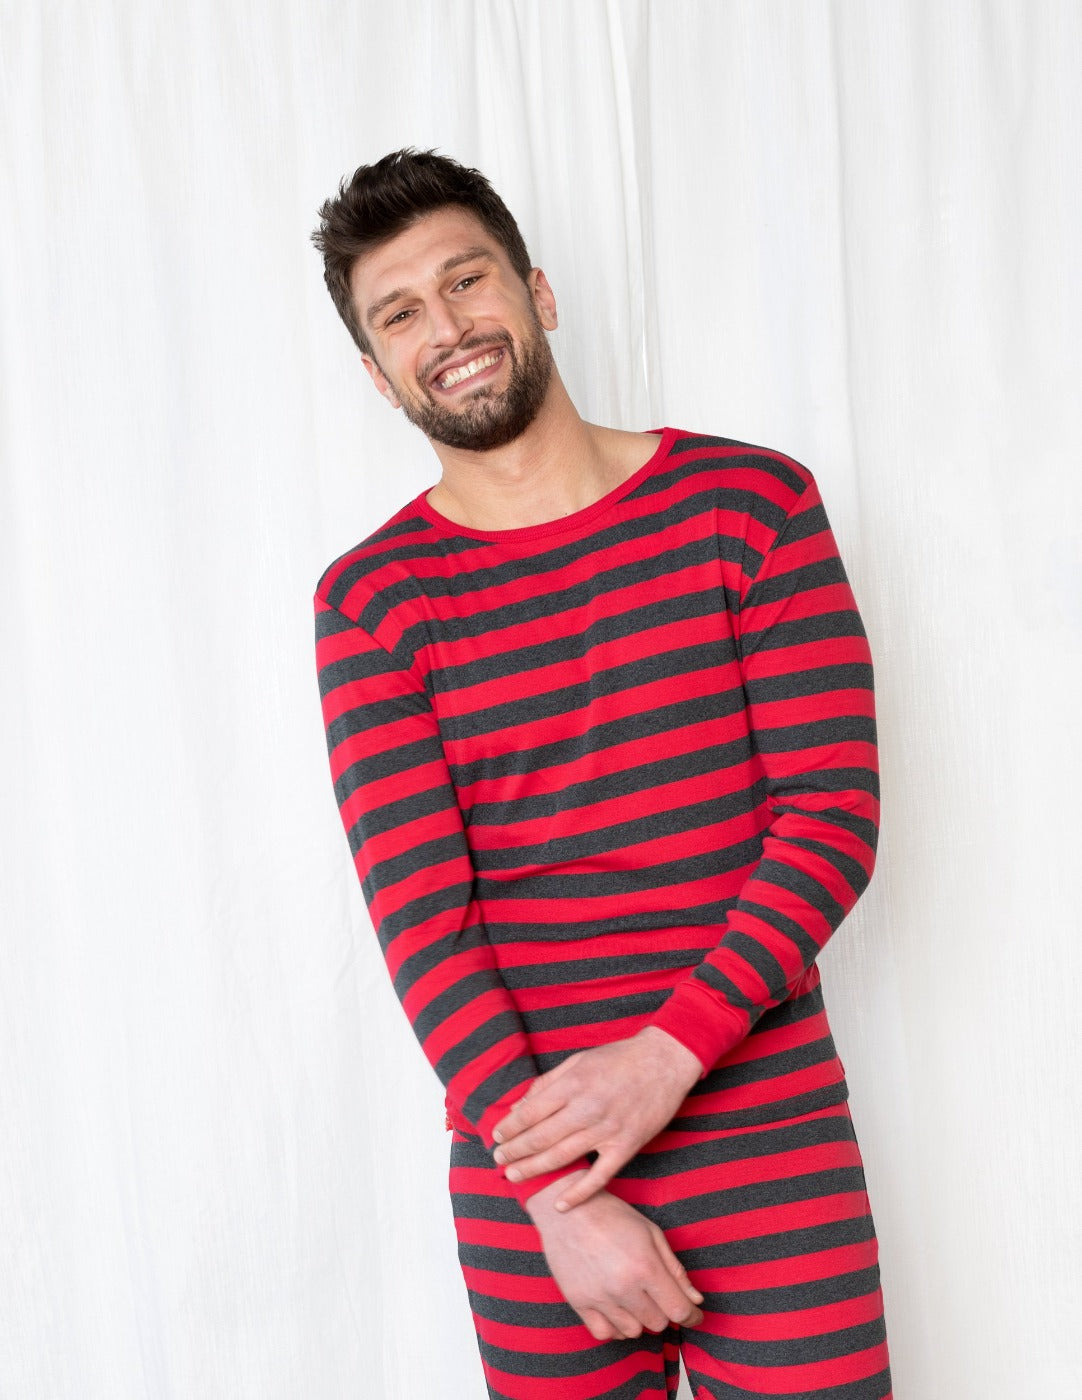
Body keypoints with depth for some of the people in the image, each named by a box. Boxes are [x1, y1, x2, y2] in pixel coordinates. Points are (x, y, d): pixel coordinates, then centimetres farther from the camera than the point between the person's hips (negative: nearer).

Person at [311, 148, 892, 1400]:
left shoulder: (751, 501, 0)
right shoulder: (370, 600, 0)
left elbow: (835, 814, -5)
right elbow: (413, 906, -7)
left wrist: (666, 1055, -15)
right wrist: (558, 1198, -14)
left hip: (772, 1146, 0)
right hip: (525, 1171, 1)